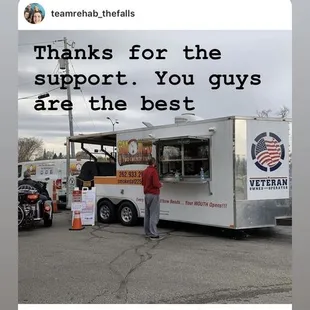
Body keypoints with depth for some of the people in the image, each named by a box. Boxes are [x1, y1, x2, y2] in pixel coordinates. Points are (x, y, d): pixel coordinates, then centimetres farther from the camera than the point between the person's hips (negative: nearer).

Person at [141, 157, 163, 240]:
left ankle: (147, 232, 19)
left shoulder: (144, 171, 10)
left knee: (147, 214, 13)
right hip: (153, 195, -8)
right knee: (154, 215, -7)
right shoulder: (154, 171, -15)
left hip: (146, 194, 8)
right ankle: (153, 234, -8)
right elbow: (156, 184, -21)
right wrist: (160, 184, -2)